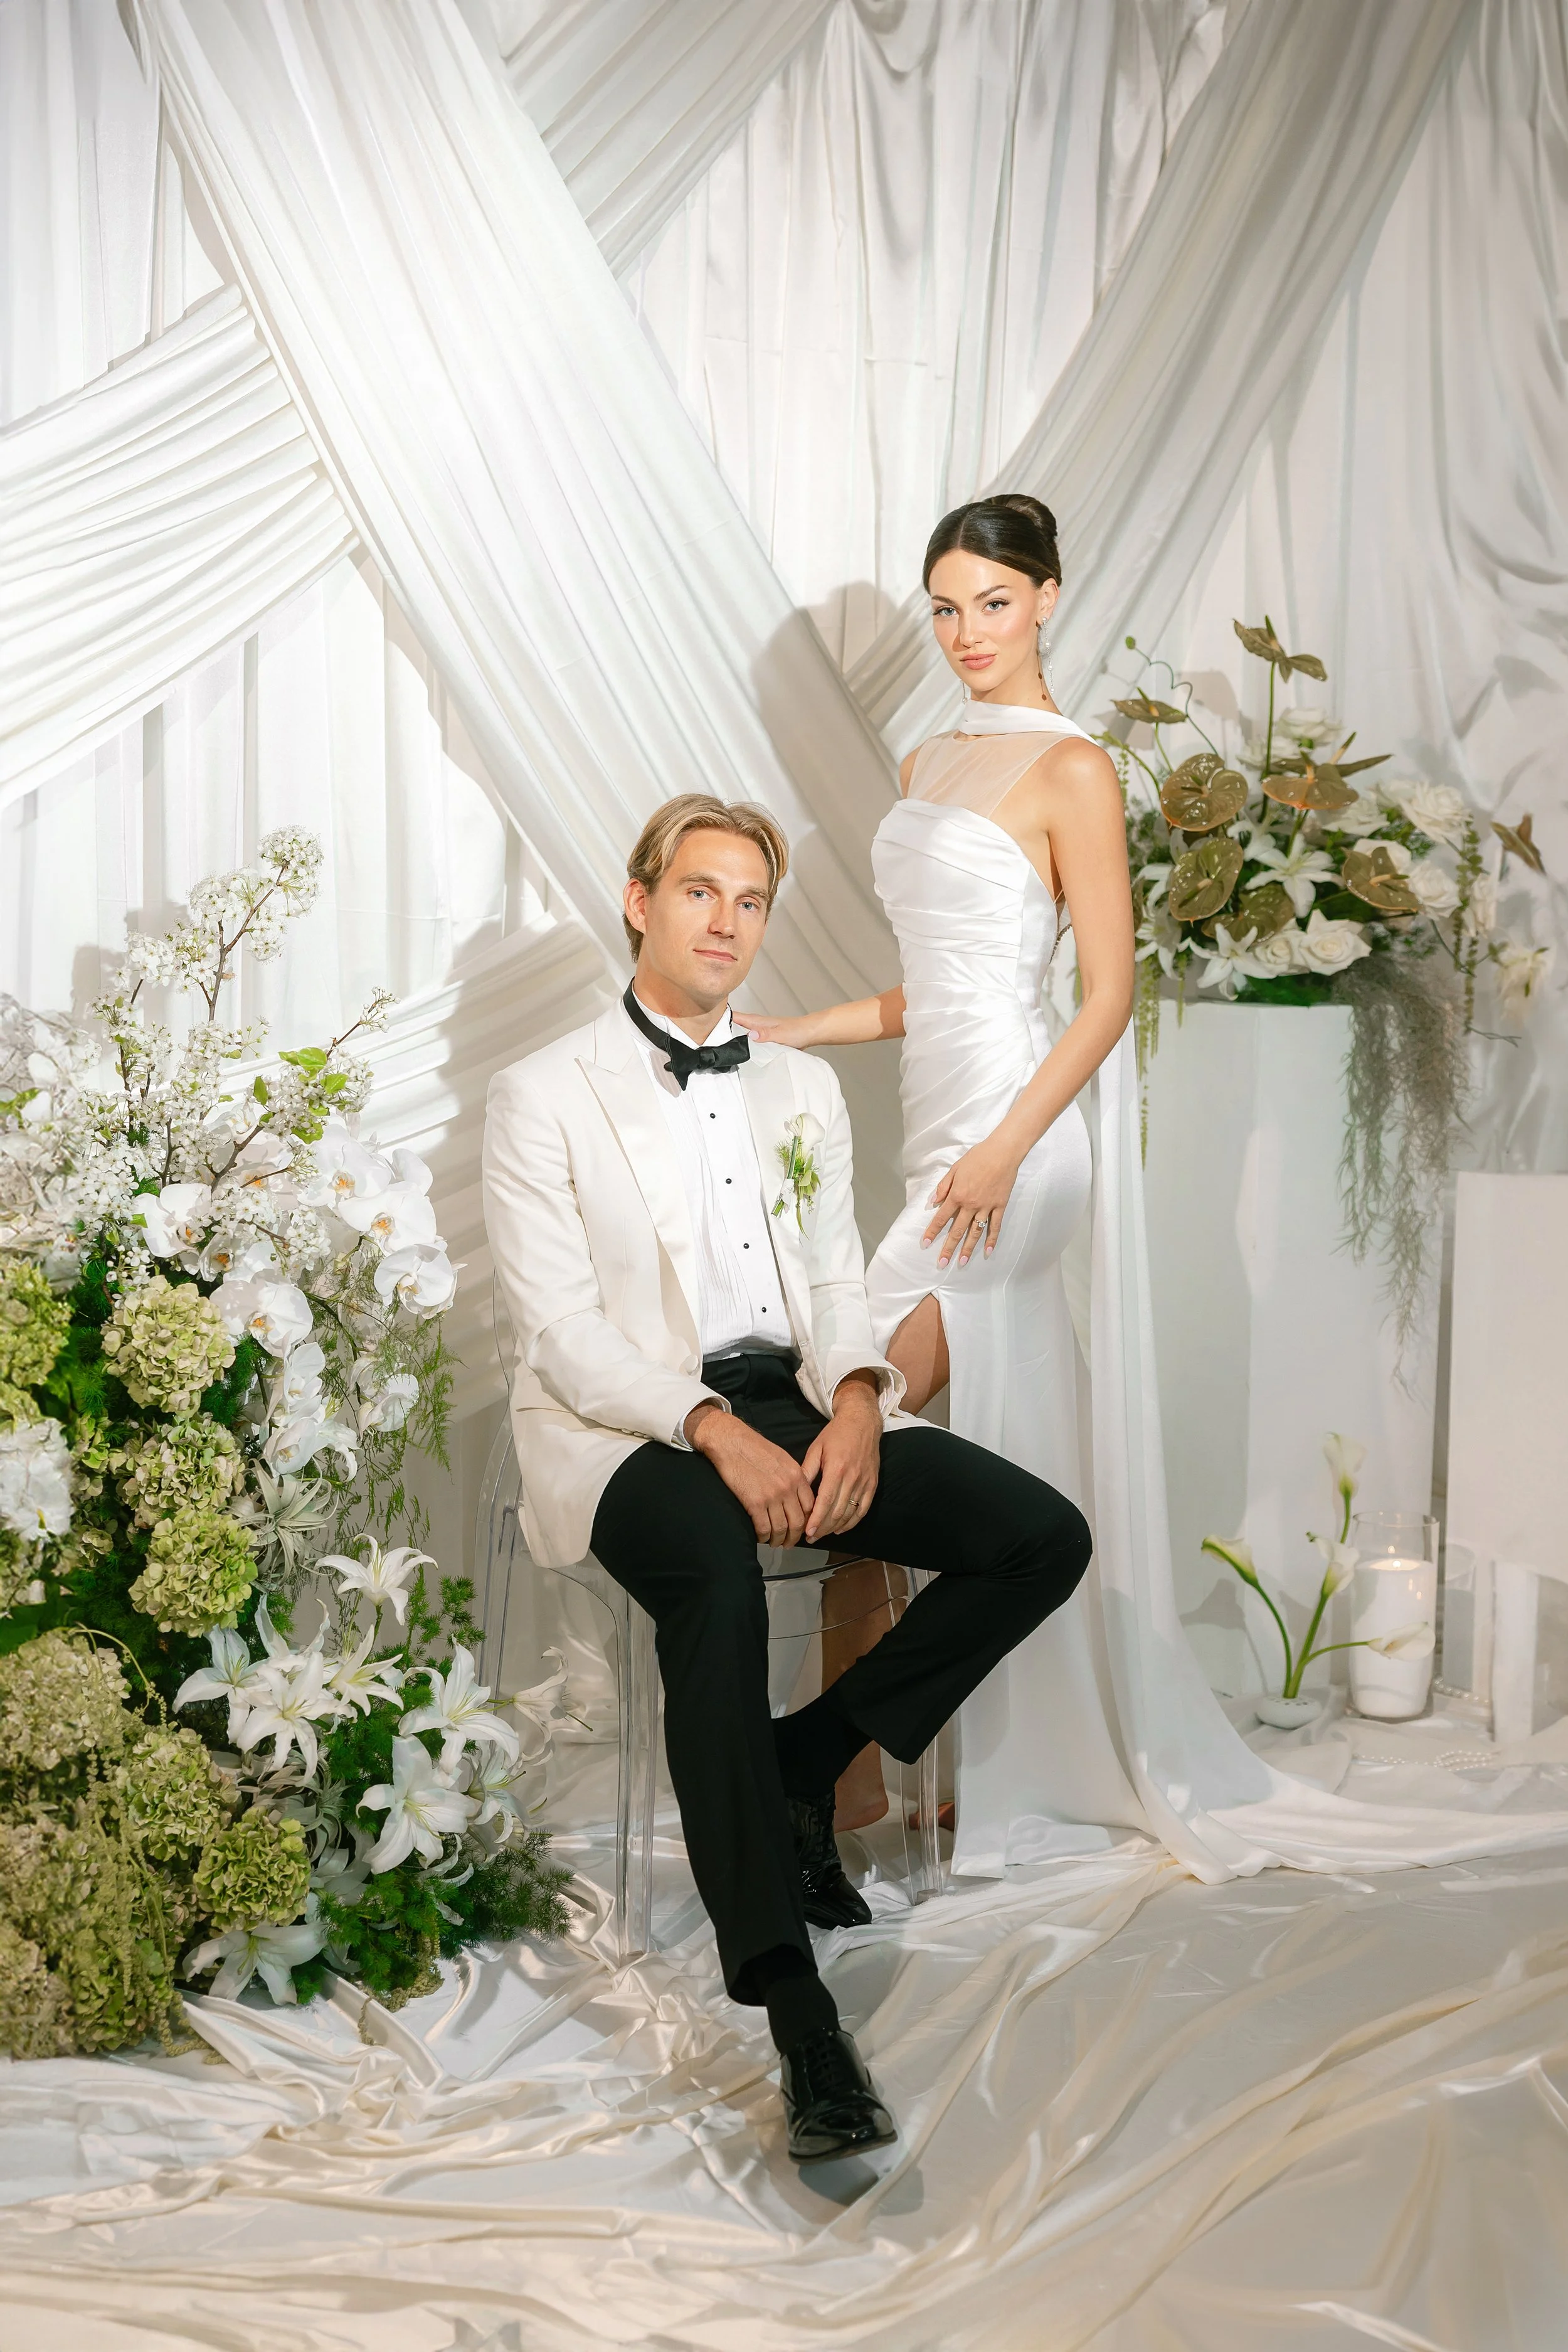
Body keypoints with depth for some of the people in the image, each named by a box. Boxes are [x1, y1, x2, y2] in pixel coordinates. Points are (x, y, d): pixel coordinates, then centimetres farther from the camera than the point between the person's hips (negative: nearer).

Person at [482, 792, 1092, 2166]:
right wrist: (717, 1433, -21)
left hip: (796, 1403, 6)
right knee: (718, 1581, -38)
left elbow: (839, 1282, 14)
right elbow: (563, 1331, -6)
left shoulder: (804, 1089, 20)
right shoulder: (545, 1098, 3)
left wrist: (856, 1402, -9)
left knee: (1046, 1538, -14)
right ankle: (795, 2007, -36)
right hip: (632, 1429, -5)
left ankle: (807, 1758, 0)